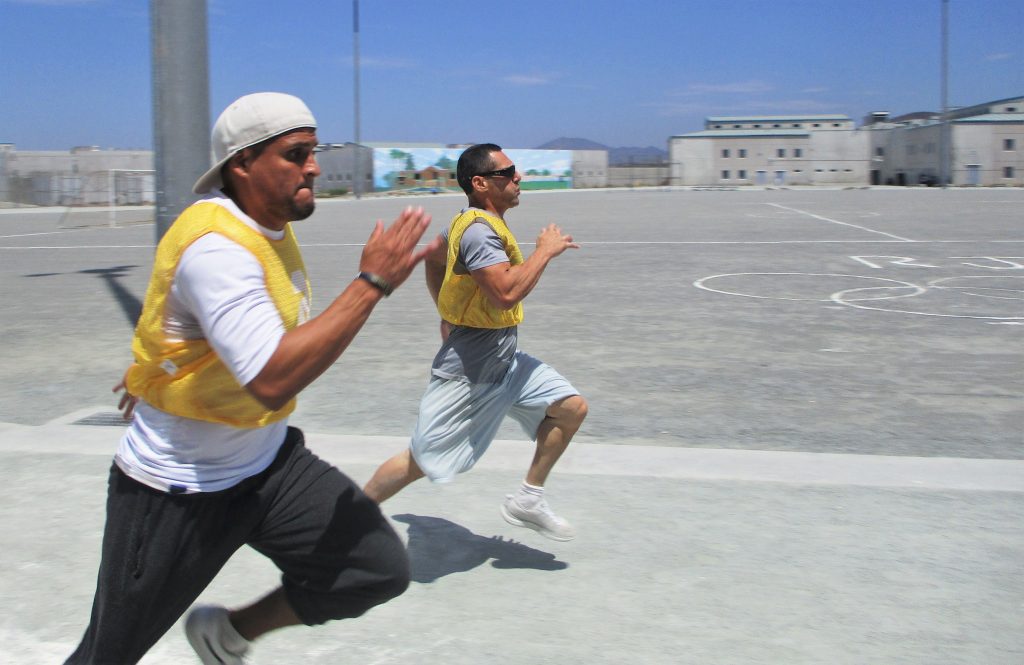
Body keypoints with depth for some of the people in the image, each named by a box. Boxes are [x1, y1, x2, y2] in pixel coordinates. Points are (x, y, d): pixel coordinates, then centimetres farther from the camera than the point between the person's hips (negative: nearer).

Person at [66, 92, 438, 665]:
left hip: (267, 463, 7)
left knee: (382, 568, -5)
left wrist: (155, 368, 35)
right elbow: (273, 381, -39)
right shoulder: (216, 245, -28)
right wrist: (371, 283, -35)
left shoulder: (271, 224, 1)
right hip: (177, 493, -7)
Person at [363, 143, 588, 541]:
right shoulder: (479, 231, -23)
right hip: (469, 371, -10)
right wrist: (545, 250, -22)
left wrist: (447, 315, 26)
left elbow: (433, 257, 25)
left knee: (572, 408, 3)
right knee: (422, 462, 0)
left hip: (504, 359, 10)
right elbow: (506, 293, -35)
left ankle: (528, 500, 14)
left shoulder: (472, 222, 9)